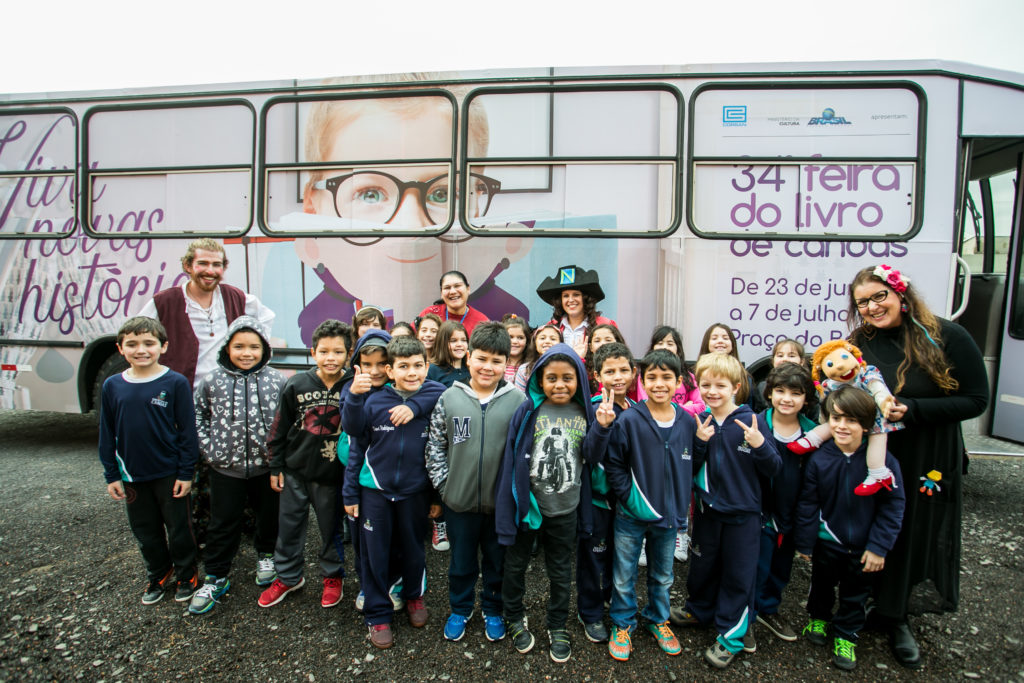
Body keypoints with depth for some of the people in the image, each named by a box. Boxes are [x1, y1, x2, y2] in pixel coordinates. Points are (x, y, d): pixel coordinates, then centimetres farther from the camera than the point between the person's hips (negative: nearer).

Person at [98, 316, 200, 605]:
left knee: (178, 528, 10)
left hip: (169, 473, -3)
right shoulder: (113, 386, -2)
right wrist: (111, 475, 4)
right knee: (145, 531, 18)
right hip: (132, 475, 4)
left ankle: (186, 575, 31)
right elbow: (107, 435, 5)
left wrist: (186, 472, -10)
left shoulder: (176, 383, -13)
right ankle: (159, 576, 39)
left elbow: (187, 431, -10)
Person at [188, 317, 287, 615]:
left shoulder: (277, 381, -8)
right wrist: (209, 450, -4)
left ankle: (265, 554, 44)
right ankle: (215, 578, 26)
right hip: (225, 468, 0)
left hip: (267, 466, 0)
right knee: (223, 523, 10)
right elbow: (198, 417, 5)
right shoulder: (212, 381, -6)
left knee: (269, 515, 18)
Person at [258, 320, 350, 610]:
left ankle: (333, 576, 36)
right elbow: (280, 429, 2)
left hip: (331, 474, -2)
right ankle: (288, 576, 39)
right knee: (289, 525, 16)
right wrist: (275, 467, 4)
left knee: (331, 527, 14)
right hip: (295, 470, 2)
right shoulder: (296, 385, -6)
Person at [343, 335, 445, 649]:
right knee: (375, 554, 10)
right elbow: (357, 447, -3)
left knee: (414, 549, 18)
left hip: (415, 491, 0)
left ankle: (414, 596, 44)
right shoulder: (374, 402, -9)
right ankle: (378, 614, 30)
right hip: (375, 491, 0)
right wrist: (350, 492, -3)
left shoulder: (437, 401, -11)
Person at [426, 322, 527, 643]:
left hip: (501, 502, 0)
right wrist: (443, 483, -3)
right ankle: (459, 609, 43)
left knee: (497, 560, 19)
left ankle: (493, 610, 43)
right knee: (461, 560, 19)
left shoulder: (518, 401, -9)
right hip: (459, 500, 1)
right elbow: (435, 445, 2)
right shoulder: (449, 398, -5)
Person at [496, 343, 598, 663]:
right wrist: (509, 504, -9)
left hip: (564, 509, 1)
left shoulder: (585, 414, -6)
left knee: (560, 572, 18)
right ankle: (515, 620, 42)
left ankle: (558, 628, 39)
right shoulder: (527, 412, -13)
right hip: (526, 504, -1)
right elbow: (512, 460, -10)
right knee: (515, 565, 17)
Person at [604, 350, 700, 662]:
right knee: (624, 577, 12)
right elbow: (614, 464, -11)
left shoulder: (687, 422, -4)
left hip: (669, 516, 3)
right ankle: (622, 625, 34)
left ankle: (657, 619, 45)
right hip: (631, 517, -3)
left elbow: (690, 466, 7)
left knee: (663, 576, 22)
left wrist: (681, 505, 1)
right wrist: (631, 498, -16)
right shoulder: (629, 420, -16)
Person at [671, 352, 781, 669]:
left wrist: (760, 445, -29)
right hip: (707, 509, 3)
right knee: (702, 565, 21)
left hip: (743, 513, -3)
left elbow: (772, 470, -10)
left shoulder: (751, 421, -13)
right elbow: (688, 468, 0)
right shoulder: (699, 423, -4)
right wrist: (698, 442, -17)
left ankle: (732, 635, 27)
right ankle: (700, 610, 45)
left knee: (738, 574, 10)